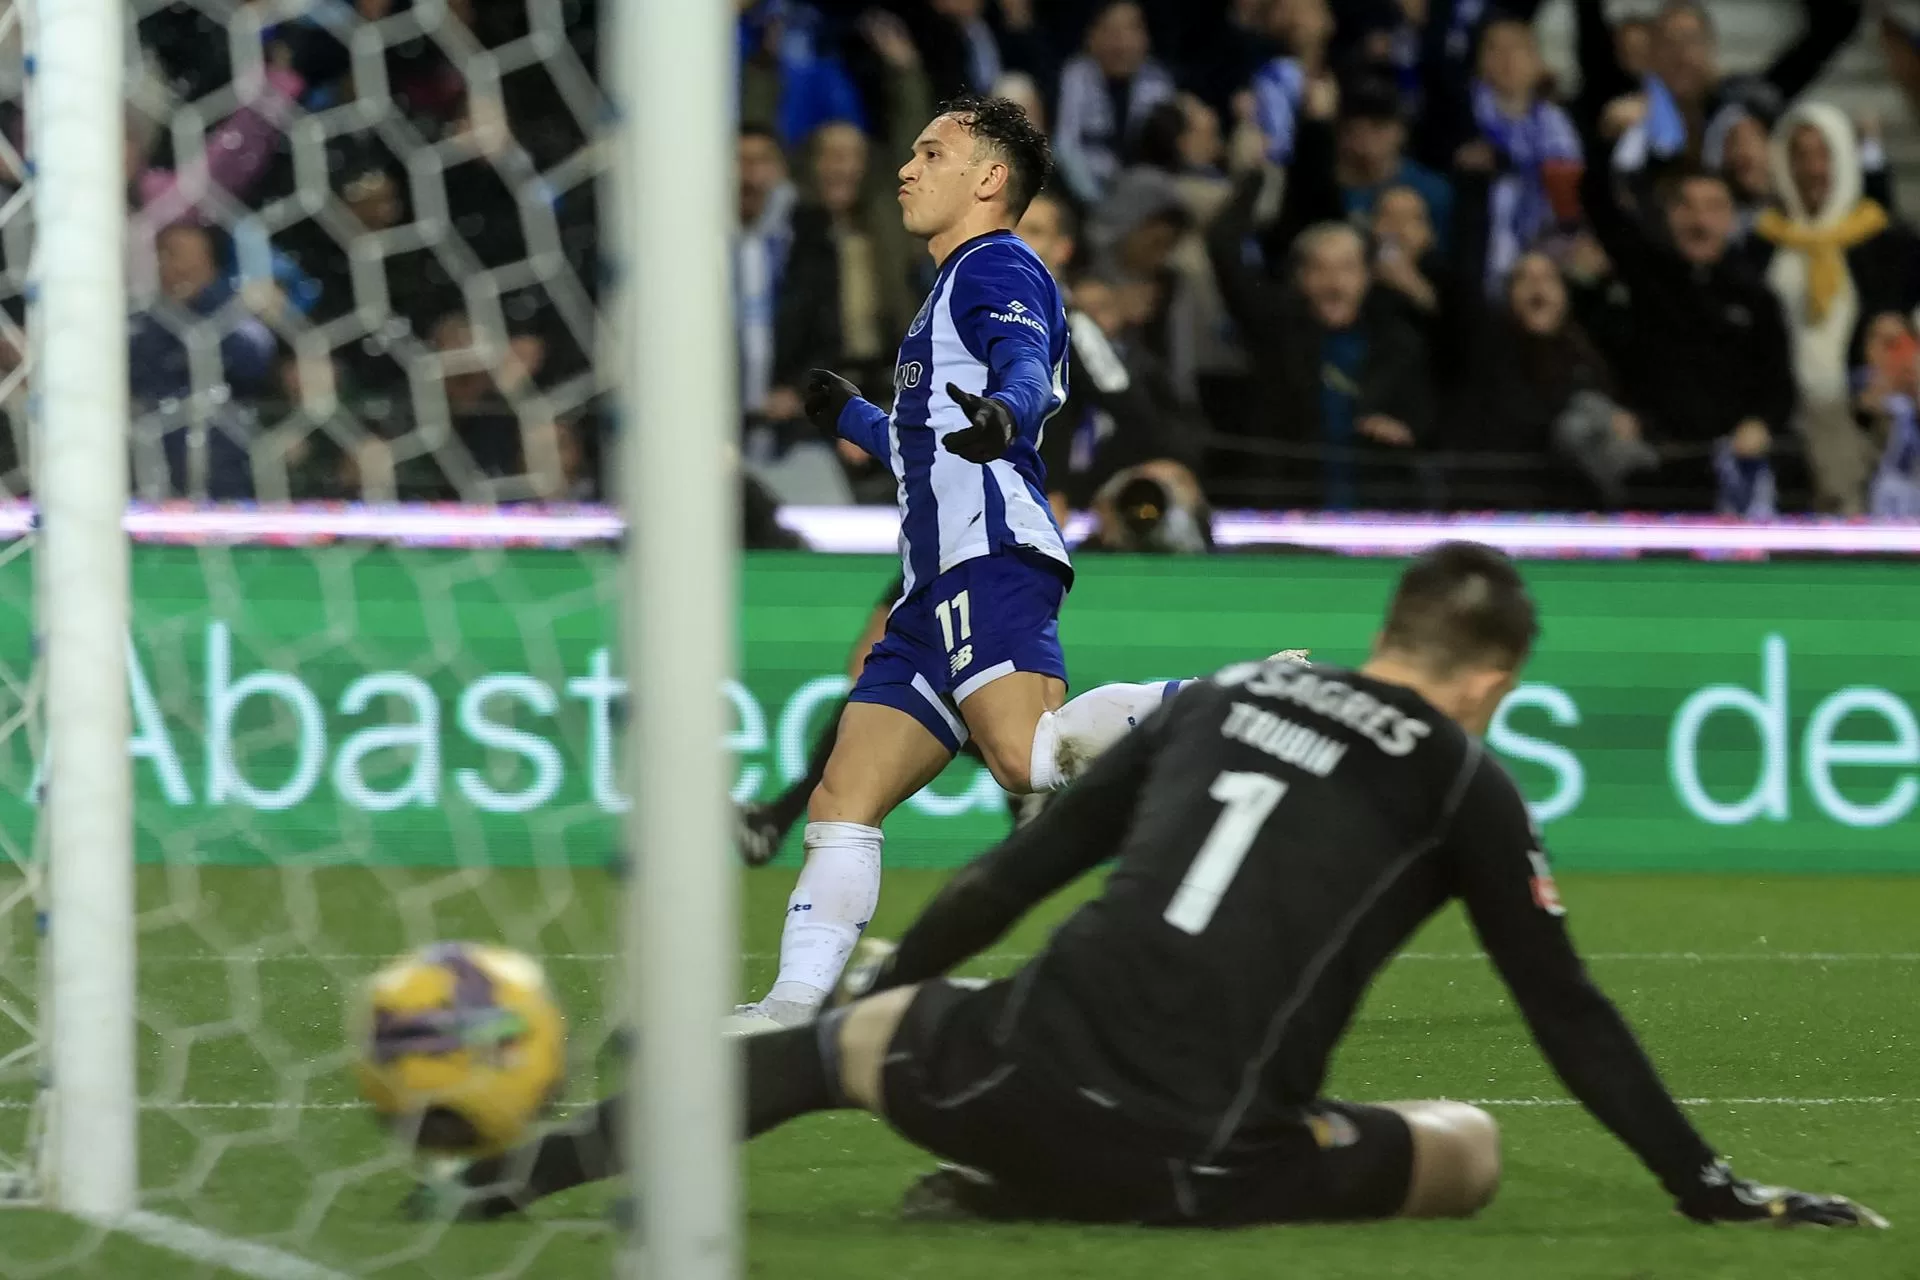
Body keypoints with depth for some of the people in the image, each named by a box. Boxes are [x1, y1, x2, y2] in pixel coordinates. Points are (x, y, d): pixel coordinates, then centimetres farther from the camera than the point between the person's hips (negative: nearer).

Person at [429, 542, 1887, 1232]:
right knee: (1470, 1147, 14)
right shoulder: (1466, 786, 7)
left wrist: (870, 994, 37)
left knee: (842, 1036, 33)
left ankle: (561, 1156, 12)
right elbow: (1571, 1017, 8)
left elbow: (1015, 870, 25)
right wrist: (1712, 1190, 16)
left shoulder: (1220, 699, 20)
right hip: (1193, 1165, -5)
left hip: (1024, 1081, 5)